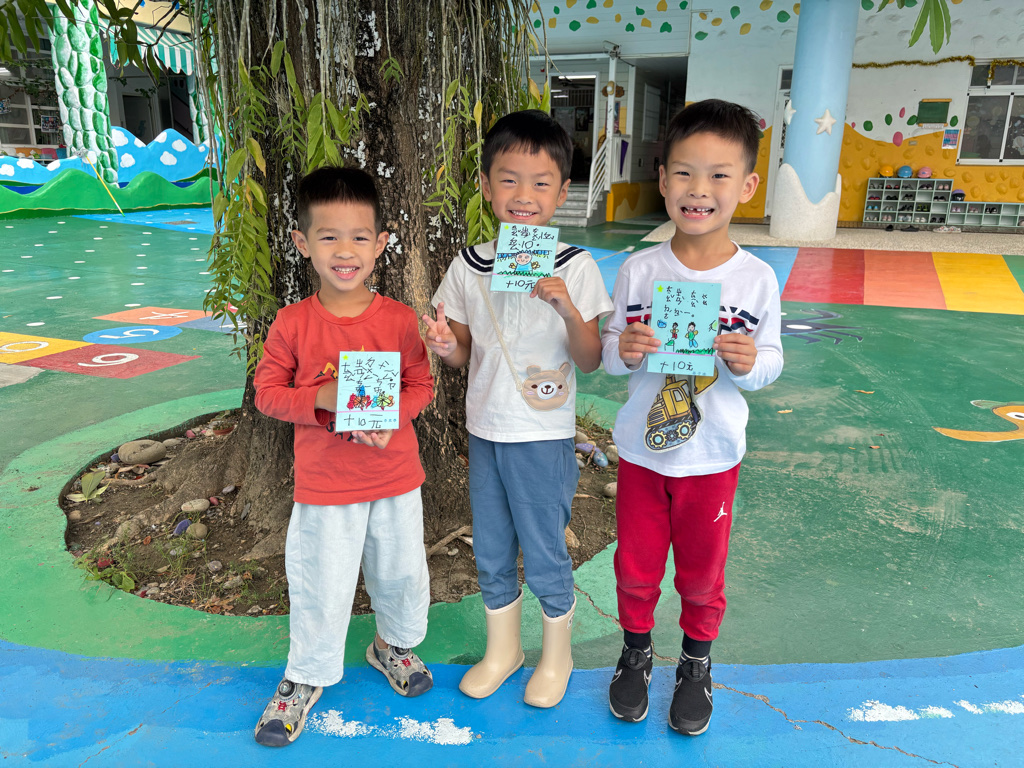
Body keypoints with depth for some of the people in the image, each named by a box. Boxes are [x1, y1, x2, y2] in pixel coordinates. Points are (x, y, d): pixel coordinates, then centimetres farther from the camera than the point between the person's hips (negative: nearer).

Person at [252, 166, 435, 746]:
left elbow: (422, 385, -1)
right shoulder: (294, 323, -10)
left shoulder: (400, 320, -9)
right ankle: (306, 677, 37)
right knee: (321, 587, 12)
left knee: (401, 571, 20)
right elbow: (268, 390, -4)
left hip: (395, 477, 2)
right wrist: (321, 400, -21)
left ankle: (394, 645, 49)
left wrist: (390, 415, -20)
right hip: (324, 483, -1)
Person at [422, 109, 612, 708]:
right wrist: (445, 348, -16)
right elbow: (465, 353, 7)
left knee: (545, 558, 10)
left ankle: (557, 656, 37)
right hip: (485, 432, 4)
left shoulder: (575, 267, -11)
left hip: (545, 438, -4)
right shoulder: (469, 267, -2)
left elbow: (589, 361, -11)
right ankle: (503, 648, 42)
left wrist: (567, 308, -28)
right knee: (491, 556, 18)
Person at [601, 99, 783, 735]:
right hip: (641, 447, 1)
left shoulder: (757, 278, -10)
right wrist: (624, 351, -24)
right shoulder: (639, 270, -9)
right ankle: (637, 651, 45)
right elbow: (606, 353, -1)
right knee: (635, 565, 17)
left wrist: (751, 362, -23)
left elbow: (771, 362, -1)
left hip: (713, 454, 0)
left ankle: (697, 664, 45)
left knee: (703, 572, 18)